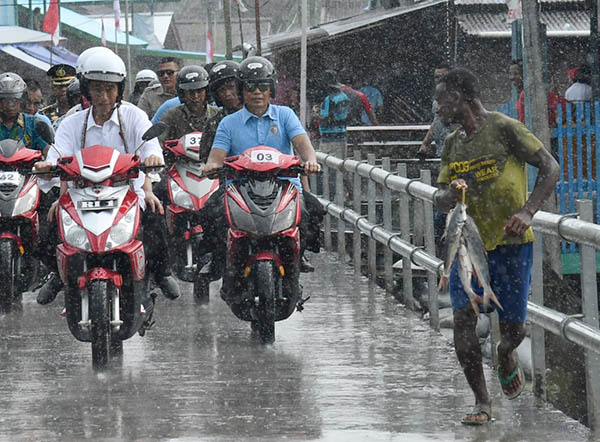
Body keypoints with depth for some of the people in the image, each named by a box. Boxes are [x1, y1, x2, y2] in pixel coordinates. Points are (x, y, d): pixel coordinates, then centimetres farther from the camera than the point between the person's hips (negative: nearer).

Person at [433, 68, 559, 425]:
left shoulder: (504, 128, -9)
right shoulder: (453, 144, 10)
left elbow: (550, 168, -10)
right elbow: (441, 201, 15)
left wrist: (528, 212, -23)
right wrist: (449, 196, -11)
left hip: (511, 242, -5)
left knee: (513, 327, -1)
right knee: (463, 318, -13)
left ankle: (506, 356, 37)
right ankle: (482, 402, -4)